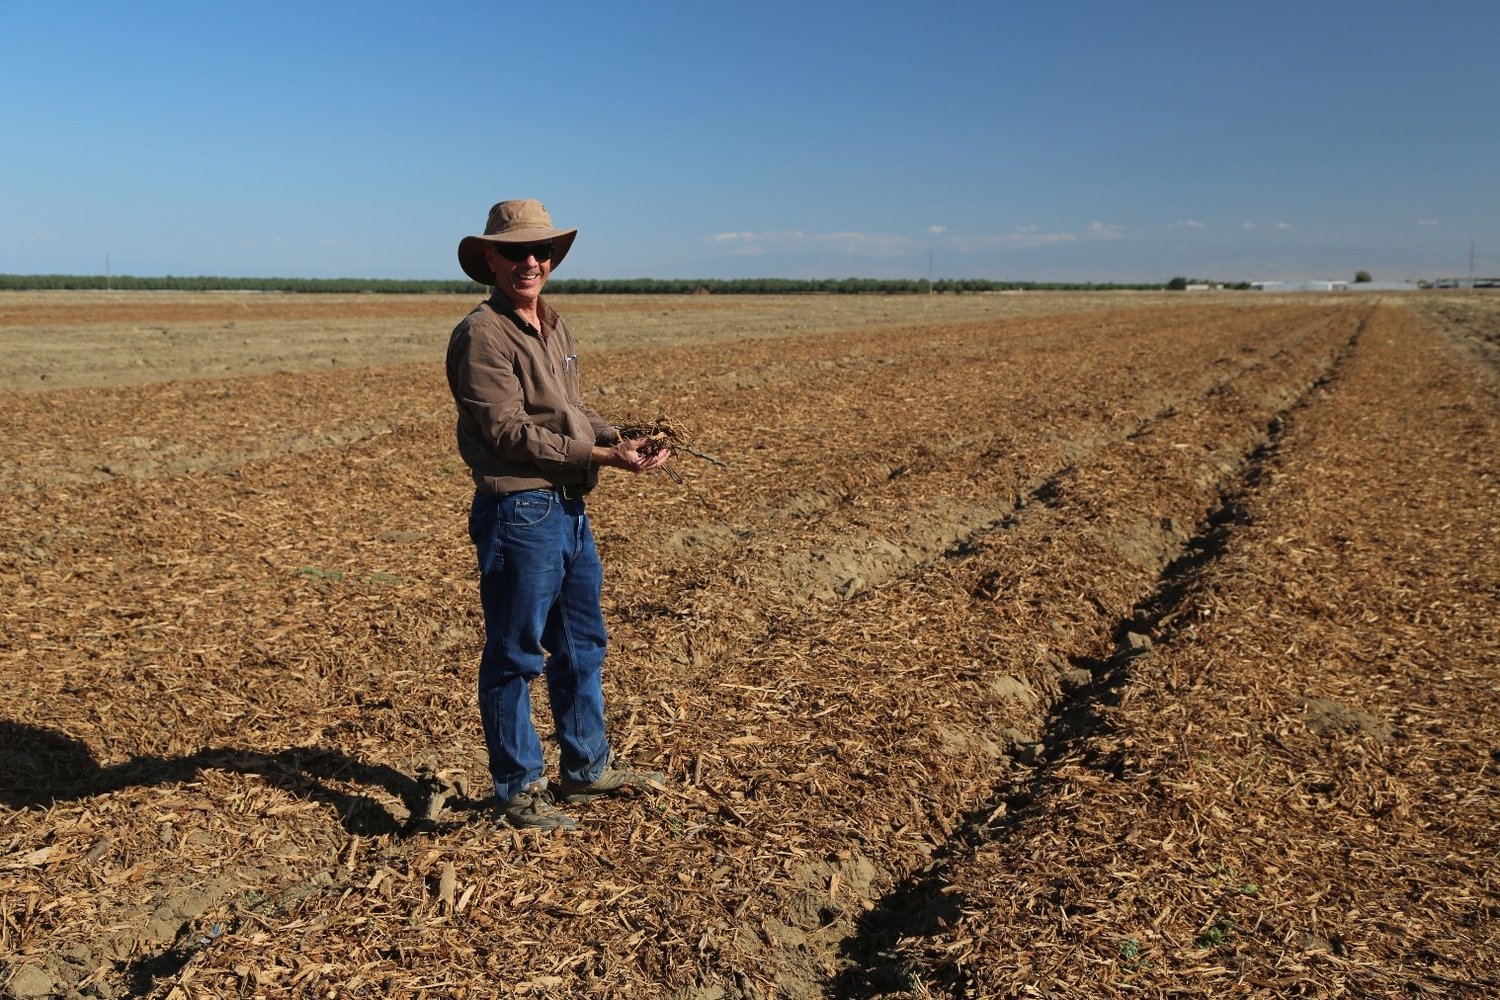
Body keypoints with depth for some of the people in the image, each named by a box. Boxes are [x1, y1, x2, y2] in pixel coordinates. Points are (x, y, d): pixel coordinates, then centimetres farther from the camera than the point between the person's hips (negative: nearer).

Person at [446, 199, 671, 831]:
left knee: (582, 646, 19)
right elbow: (510, 433, -19)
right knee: (515, 657, 4)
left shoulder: (555, 327, 14)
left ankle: (586, 768, 35)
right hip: (517, 512, -9)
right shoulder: (482, 334, -14)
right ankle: (518, 789, 19)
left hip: (570, 507, 9)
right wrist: (600, 456, -22)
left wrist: (619, 439, 0)